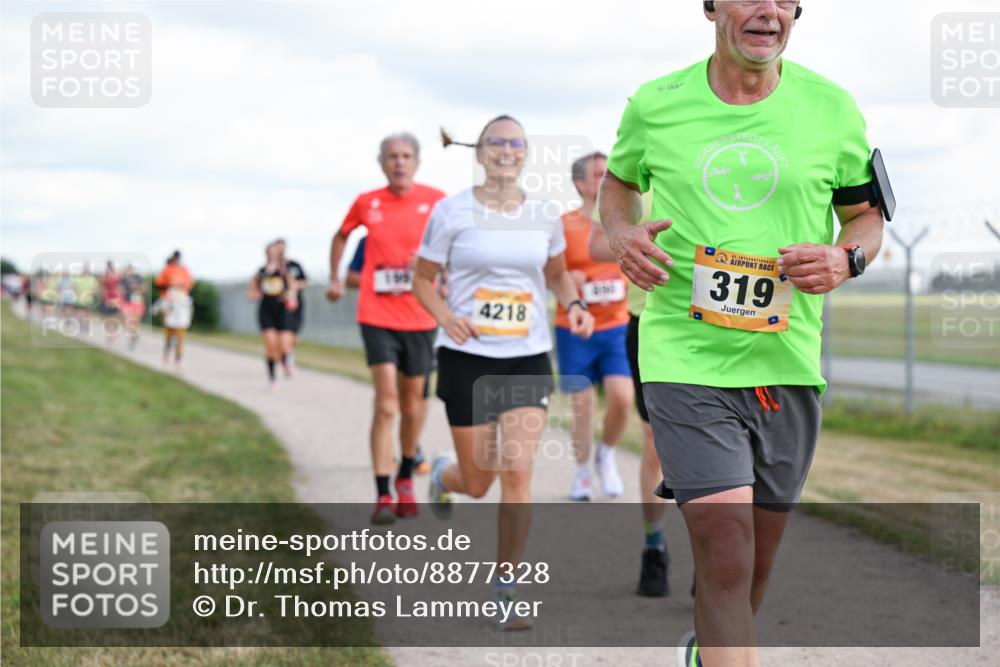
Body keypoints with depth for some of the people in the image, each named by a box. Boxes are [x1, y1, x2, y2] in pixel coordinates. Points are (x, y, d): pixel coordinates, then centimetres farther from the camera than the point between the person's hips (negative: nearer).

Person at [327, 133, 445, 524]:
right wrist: (335, 278, 18)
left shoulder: (435, 201, -2)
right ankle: (383, 496, -11)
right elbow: (341, 236, 21)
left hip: (419, 318, 1)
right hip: (377, 316, -1)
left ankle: (406, 480, 35)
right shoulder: (366, 204, 2)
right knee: (386, 404, -13)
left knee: (413, 402, 13)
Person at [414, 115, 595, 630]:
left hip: (528, 359, 2)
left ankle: (506, 590, 2)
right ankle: (443, 475, 45)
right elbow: (423, 279, 2)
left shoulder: (544, 216, 4)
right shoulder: (452, 212, -4)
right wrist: (446, 317, -17)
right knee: (478, 483, 5)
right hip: (468, 358, -1)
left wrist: (574, 305, -1)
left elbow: (557, 272, 20)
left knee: (517, 472, -11)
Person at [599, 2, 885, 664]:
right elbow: (620, 179, 19)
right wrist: (622, 235, -2)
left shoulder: (832, 108, 0)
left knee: (755, 566, 16)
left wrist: (846, 257, -10)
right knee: (725, 559, -17)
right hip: (685, 358, -3)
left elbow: (866, 214, 12)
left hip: (787, 363, 3)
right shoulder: (654, 105, -1)